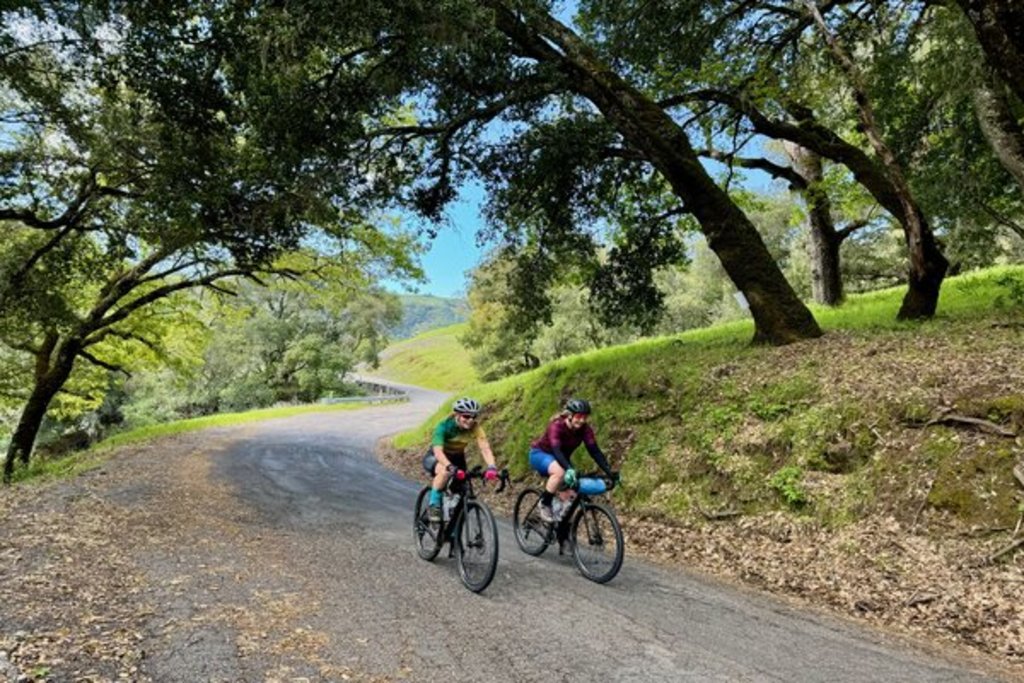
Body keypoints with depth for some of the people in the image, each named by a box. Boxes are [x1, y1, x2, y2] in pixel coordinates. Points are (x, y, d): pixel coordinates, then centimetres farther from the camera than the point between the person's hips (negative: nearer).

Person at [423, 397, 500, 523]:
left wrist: (492, 467, -52)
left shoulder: (475, 427, -22)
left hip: (457, 458, 4)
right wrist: (451, 467, -60)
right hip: (435, 458, -4)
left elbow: (485, 448, -33)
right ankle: (433, 506, -19)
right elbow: (438, 451, -42)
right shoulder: (444, 426, -30)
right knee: (445, 471, -36)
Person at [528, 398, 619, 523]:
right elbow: (556, 450, -46)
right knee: (560, 472, -35)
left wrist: (609, 471, -38)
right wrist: (569, 469, -62)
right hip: (540, 453, -6)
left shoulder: (585, 429, -19)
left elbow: (594, 451, -25)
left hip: (561, 458, 6)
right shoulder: (557, 426, -33)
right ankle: (544, 504, -16)